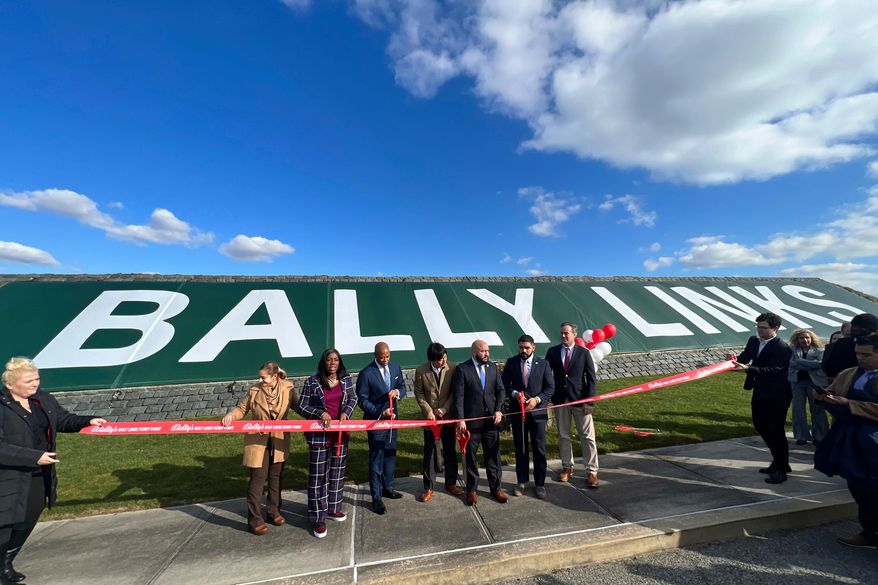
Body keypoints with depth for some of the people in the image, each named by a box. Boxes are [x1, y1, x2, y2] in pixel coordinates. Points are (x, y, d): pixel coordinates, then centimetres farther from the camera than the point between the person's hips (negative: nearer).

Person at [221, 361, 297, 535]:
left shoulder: (288, 389, -11)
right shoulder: (255, 391, -12)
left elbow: (298, 406, 0)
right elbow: (241, 408, -1)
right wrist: (231, 416, -22)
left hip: (279, 440, 2)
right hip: (258, 439, -1)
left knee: (276, 476, 16)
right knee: (258, 478, 1)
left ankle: (274, 511, 34)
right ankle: (255, 519, 18)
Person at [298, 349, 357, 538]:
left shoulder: (346, 379, 0)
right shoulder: (312, 382, -11)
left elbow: (353, 399, 8)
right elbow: (302, 406, -7)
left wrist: (346, 412, -11)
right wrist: (320, 413, -21)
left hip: (340, 432, 4)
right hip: (319, 434, -4)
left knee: (337, 472, 17)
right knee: (318, 476, 5)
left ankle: (333, 509, 36)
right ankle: (318, 518, 19)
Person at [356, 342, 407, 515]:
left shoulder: (395, 368, -2)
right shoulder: (366, 374, -18)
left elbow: (403, 387, 8)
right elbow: (363, 401, -14)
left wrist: (397, 392, -16)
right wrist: (380, 413, -23)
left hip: (392, 418, 6)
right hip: (375, 421, -6)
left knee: (390, 454, 19)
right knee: (376, 458, 4)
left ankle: (387, 487, 39)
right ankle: (376, 497, 19)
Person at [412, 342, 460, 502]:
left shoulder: (452, 368, -11)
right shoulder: (421, 371, -11)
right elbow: (419, 393, -3)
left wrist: (445, 409, -13)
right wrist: (428, 411, -11)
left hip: (448, 417, 1)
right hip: (430, 418, -1)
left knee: (450, 451, 15)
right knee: (429, 453, 9)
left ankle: (451, 483, 33)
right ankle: (428, 488, 24)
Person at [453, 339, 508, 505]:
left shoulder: (493, 367, 5)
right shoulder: (462, 369, -9)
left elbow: (500, 390, 7)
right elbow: (458, 396, -11)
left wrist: (498, 410, -5)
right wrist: (460, 419, -15)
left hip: (491, 420, 3)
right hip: (471, 421, -3)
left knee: (493, 456, 13)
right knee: (470, 457, 12)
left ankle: (495, 487, 30)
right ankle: (471, 490, 29)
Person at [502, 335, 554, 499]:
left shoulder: (543, 364, -1)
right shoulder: (511, 362, 0)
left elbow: (550, 387, -2)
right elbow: (504, 384, 2)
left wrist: (537, 399, -16)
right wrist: (514, 394, -17)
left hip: (538, 411, -1)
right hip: (517, 411, 1)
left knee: (539, 449, 6)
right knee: (520, 448, 12)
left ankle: (540, 484, 22)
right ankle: (522, 482, 27)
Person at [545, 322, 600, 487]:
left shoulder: (584, 352, -2)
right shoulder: (552, 351, 2)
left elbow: (591, 379, -3)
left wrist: (589, 401, -9)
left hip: (580, 400, -2)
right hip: (560, 400, 2)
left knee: (587, 437, 4)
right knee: (563, 436, 12)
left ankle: (591, 472, 17)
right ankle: (567, 467, 29)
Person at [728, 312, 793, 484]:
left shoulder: (782, 348, -18)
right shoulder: (753, 341, 5)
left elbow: (772, 370, -26)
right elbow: (745, 356, 3)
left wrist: (747, 368, -39)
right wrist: (736, 359, -20)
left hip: (776, 396, -8)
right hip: (760, 393, 8)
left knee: (775, 431, 0)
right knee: (761, 426, 17)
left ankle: (781, 470, 16)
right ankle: (779, 462, 36)